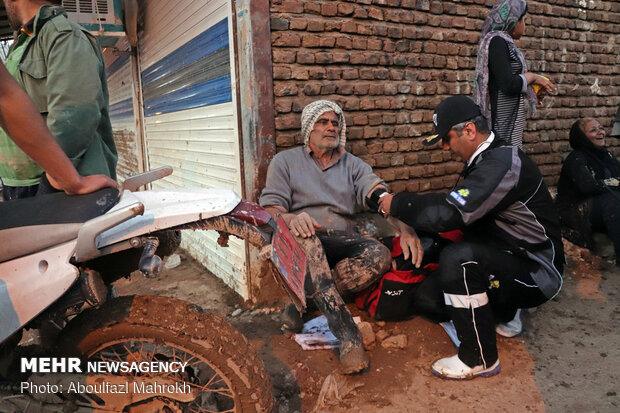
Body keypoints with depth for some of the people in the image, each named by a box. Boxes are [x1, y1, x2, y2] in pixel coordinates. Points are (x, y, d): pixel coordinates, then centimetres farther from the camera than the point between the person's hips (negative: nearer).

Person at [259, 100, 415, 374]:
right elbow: (270, 208, 1)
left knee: (380, 255, -30)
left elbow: (379, 194, -3)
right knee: (307, 243, -39)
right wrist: (291, 219, -26)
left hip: (343, 242, 2)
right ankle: (349, 337, -39)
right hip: (301, 243, -2)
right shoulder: (285, 161, 13)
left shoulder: (353, 165, 18)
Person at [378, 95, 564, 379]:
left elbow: (449, 213, -32)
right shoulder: (485, 159, 5)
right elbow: (453, 206, 9)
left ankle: (480, 359, -14)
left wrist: (397, 204, -19)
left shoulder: (504, 163, -25)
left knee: (457, 258, -33)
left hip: (535, 274, -9)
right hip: (510, 261, 9)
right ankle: (504, 311, 23)